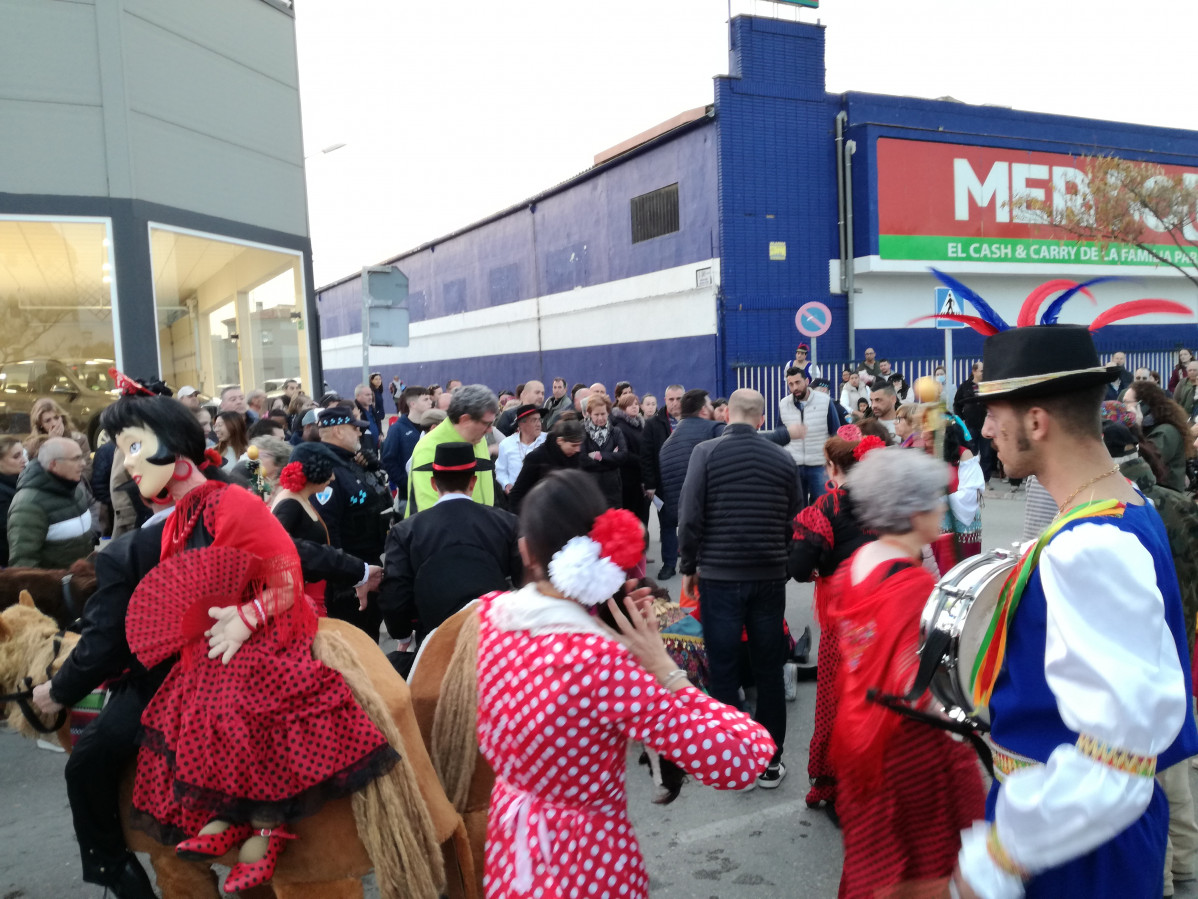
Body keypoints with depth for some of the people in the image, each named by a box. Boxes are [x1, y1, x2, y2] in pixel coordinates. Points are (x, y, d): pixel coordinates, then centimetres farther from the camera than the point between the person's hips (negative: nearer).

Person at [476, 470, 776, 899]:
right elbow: (742, 759, -32)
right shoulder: (604, 662, -34)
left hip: (510, 840, 5)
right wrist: (665, 669, -25)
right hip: (587, 860, -5)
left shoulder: (488, 614, -15)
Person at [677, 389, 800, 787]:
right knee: (769, 671, 12)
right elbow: (794, 520, 7)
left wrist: (688, 567, 2)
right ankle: (770, 761, 20)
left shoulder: (706, 453, -7)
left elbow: (690, 516, -10)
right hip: (770, 575, 3)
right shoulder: (782, 459, 2)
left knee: (723, 671, 8)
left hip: (719, 575, -2)